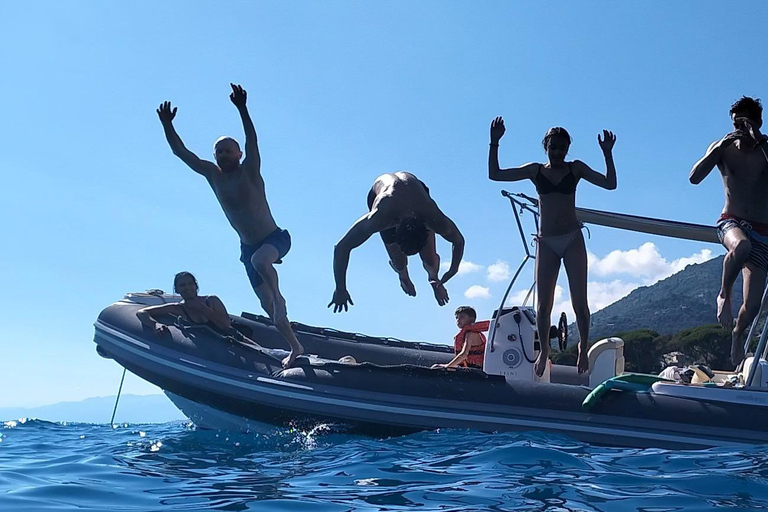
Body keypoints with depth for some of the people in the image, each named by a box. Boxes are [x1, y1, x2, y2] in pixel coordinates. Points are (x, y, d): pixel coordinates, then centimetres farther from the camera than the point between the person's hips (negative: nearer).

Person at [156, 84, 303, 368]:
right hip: (248, 246, 6)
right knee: (266, 304, 7)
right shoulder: (213, 175, 1)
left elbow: (252, 142, -30)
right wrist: (167, 125, -13)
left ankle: (279, 296, -18)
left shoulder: (249, 171, -13)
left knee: (259, 260, -41)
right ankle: (295, 347, 18)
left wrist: (242, 109, -41)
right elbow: (181, 152, -2)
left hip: (275, 238, -6)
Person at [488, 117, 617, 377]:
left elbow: (610, 183, -1)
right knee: (544, 303, 0)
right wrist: (494, 143, -5)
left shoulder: (576, 168, 5)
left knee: (579, 301, -3)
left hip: (572, 239, -1)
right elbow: (494, 174, 2)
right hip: (546, 243, 1)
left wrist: (607, 153, -11)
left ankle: (583, 348, 11)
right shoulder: (535, 170, 6)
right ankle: (544, 350, 15)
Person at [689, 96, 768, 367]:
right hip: (732, 222, -1)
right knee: (741, 246, -42)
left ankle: (737, 334, 31)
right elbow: (694, 177, -9)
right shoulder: (723, 148, 5)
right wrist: (721, 145, -15)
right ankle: (724, 295, -16)